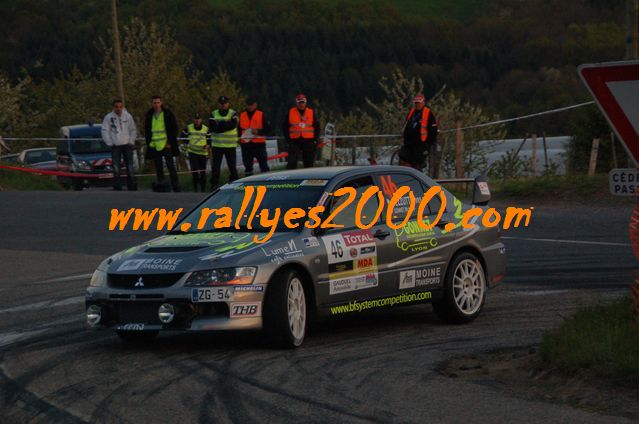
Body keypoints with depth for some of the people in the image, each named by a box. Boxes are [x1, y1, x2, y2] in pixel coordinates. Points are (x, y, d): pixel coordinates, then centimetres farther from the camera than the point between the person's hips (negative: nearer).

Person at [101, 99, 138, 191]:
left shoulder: (128, 116, 3)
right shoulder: (108, 117, -4)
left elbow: (133, 130, 10)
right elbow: (105, 132, -2)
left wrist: (131, 142, 1)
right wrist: (110, 143, -5)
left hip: (127, 145, 2)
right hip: (115, 146, -2)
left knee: (130, 168, 3)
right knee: (116, 169, -3)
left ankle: (132, 188, 7)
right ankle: (117, 189, 1)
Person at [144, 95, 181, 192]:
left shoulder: (168, 114, 0)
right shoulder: (149, 115, 10)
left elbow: (174, 129, 1)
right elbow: (147, 130, 17)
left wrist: (170, 142, -7)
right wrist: (148, 143, 6)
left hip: (166, 145, -3)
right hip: (154, 147, 3)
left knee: (171, 167, -4)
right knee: (159, 169, 3)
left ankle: (176, 188, -1)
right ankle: (161, 187, 4)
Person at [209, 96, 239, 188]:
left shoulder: (233, 114, 4)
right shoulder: (213, 114, 8)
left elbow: (233, 125, -14)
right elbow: (212, 127, -7)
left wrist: (219, 124, -16)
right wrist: (225, 125, -17)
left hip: (230, 145, -1)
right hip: (217, 145, 1)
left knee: (232, 166, 2)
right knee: (215, 166, -1)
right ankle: (214, 184, 2)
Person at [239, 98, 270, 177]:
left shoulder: (261, 115, 1)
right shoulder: (242, 115, 11)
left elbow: (268, 128, -2)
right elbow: (239, 129, 20)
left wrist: (258, 132, -17)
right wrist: (240, 137, 3)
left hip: (259, 144, -3)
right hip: (246, 144, 3)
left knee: (264, 165, -4)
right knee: (248, 166, 7)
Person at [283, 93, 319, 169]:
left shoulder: (311, 113, 6)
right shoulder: (290, 112, 4)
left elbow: (317, 126, 9)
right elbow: (285, 127, 8)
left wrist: (315, 139, 1)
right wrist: (288, 139, 0)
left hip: (308, 141, 1)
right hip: (294, 141, -1)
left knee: (309, 163, 7)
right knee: (292, 162, -12)